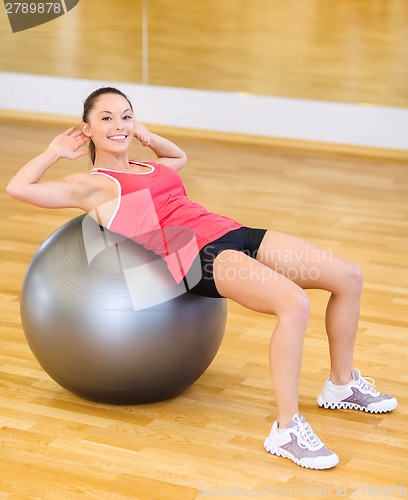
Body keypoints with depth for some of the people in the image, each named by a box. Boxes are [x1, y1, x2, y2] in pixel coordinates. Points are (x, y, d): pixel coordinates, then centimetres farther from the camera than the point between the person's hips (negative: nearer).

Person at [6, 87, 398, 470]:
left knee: (348, 277, 1)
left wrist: (145, 136, 30)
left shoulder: (151, 167, 26)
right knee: (294, 303, -33)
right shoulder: (93, 184, 4)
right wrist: (56, 151, 9)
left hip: (233, 234, 9)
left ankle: (341, 384, 20)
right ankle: (286, 430, -25)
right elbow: (17, 188, -6)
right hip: (199, 254, -9)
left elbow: (179, 157, 49)